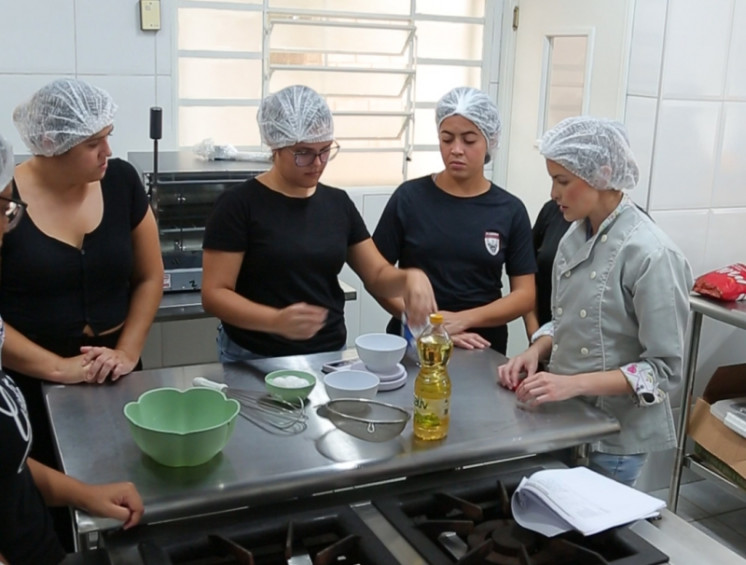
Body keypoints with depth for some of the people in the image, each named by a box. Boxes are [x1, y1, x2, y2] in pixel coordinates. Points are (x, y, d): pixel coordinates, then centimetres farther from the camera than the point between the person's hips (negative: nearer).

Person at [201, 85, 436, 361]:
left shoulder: (338, 202, 6)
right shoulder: (238, 204, -9)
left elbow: (377, 275, 8)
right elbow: (214, 294, -12)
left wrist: (409, 277, -14)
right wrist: (276, 320, -29)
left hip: (330, 355, 4)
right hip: (257, 360, -4)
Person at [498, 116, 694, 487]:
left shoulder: (650, 254, -20)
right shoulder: (575, 236, 2)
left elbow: (664, 369, -19)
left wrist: (574, 383, -26)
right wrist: (536, 351, -5)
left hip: (615, 433, -6)